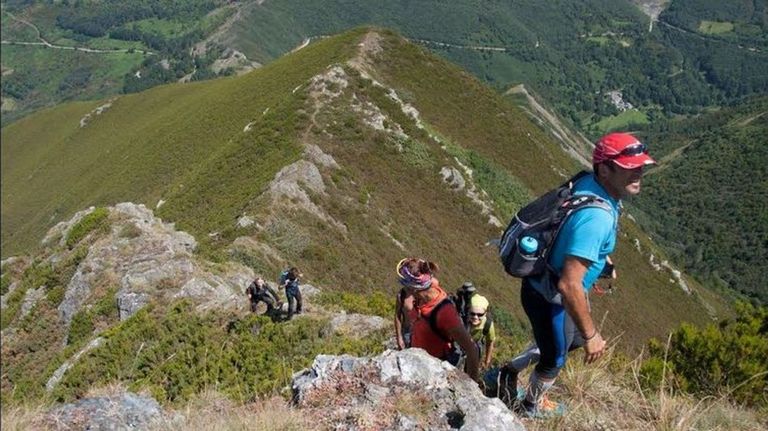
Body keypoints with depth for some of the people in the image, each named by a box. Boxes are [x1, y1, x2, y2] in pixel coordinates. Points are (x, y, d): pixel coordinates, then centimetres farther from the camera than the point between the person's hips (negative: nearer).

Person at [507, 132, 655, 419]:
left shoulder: (589, 183, -7)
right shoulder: (597, 217, -36)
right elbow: (569, 285, -38)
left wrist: (602, 261, 27)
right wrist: (591, 335, -26)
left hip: (544, 283, 9)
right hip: (550, 297, -8)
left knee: (576, 338, 31)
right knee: (555, 358, 19)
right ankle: (532, 406, 49)